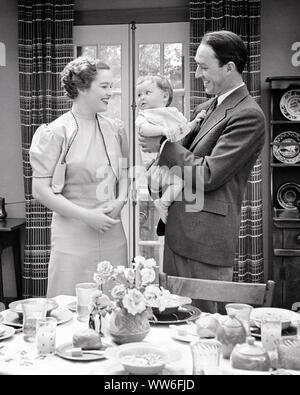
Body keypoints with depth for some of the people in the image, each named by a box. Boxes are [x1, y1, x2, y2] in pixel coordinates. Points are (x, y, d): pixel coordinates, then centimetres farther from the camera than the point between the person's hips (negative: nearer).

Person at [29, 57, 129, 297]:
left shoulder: (115, 129, 8)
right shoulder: (56, 133, -8)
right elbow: (41, 190, -9)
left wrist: (120, 201, -1)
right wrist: (87, 216, -13)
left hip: (112, 232, 5)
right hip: (74, 234, -4)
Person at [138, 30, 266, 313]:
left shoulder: (248, 115, -14)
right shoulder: (206, 108, 14)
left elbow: (207, 175, -18)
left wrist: (164, 146, -8)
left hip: (207, 239, -8)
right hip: (179, 232, 9)